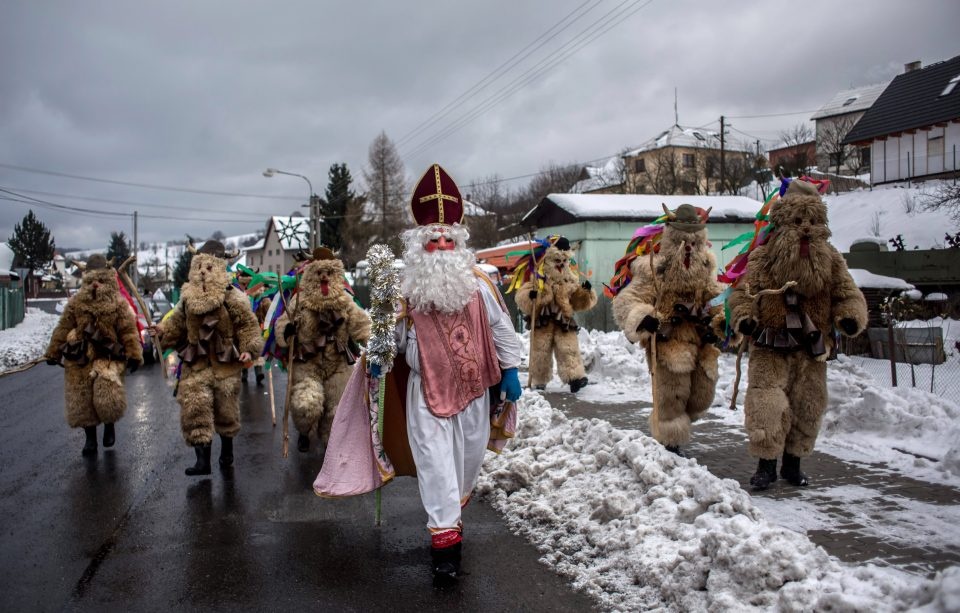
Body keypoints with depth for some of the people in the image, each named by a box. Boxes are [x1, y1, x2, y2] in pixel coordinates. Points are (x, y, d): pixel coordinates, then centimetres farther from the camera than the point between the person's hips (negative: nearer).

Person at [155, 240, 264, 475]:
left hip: (225, 363, -3)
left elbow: (248, 324, -10)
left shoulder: (232, 297, -10)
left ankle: (227, 451, 33)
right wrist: (161, 332, 2)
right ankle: (203, 460, -3)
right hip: (195, 363, 3)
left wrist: (249, 349, -21)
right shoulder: (188, 298, 6)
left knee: (225, 410, 10)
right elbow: (176, 324, 18)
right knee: (195, 410, -6)